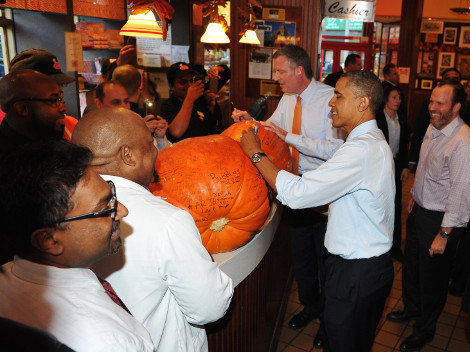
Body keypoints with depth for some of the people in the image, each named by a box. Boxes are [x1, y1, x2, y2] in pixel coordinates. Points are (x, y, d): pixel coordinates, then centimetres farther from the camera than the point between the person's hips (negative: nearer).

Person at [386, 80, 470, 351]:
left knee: (432, 277, 11)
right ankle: (412, 308, 49)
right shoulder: (433, 129, 1)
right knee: (411, 265, 24)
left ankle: (425, 329, 34)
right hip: (419, 209, 8)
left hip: (439, 218, -8)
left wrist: (444, 234, -22)